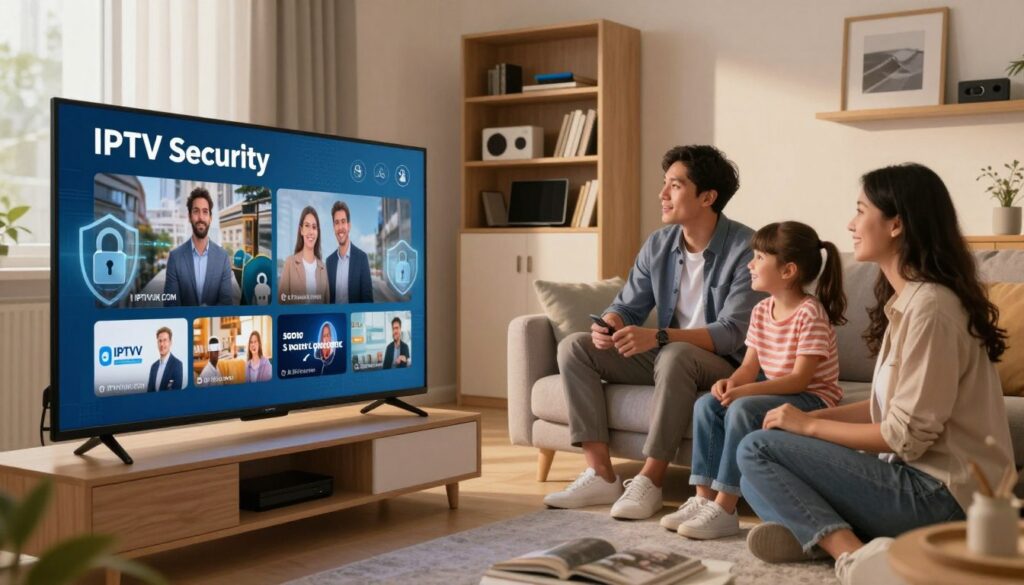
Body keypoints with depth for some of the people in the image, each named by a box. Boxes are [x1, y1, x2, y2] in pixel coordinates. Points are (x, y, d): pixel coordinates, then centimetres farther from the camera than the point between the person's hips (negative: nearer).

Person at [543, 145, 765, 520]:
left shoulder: (744, 247, -17)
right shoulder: (659, 244, 2)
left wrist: (659, 337, -35)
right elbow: (627, 306, 6)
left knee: (675, 356, -39)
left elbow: (733, 332, -24)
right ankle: (601, 474, -18)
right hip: (664, 357, 7)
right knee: (574, 347, -8)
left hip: (723, 364, -7)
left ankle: (650, 481, -28)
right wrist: (609, 326, -20)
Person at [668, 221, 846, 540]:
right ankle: (704, 498, -13)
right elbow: (750, 366, 6)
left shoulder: (810, 313, -17)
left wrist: (747, 391, -32)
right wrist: (731, 382, -18)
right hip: (776, 393, 8)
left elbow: (800, 379, -23)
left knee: (741, 410, -31)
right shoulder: (761, 311, 8)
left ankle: (724, 510, -28)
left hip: (813, 398, -8)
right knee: (706, 404, -10)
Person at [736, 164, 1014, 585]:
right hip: (919, 477, 10)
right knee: (759, 474, 11)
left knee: (757, 451, -11)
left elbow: (907, 435, -20)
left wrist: (810, 425, -9)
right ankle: (852, 548, -10)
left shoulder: (929, 307, -19)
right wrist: (813, 417, 1)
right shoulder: (907, 299, 12)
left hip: (938, 494, -10)